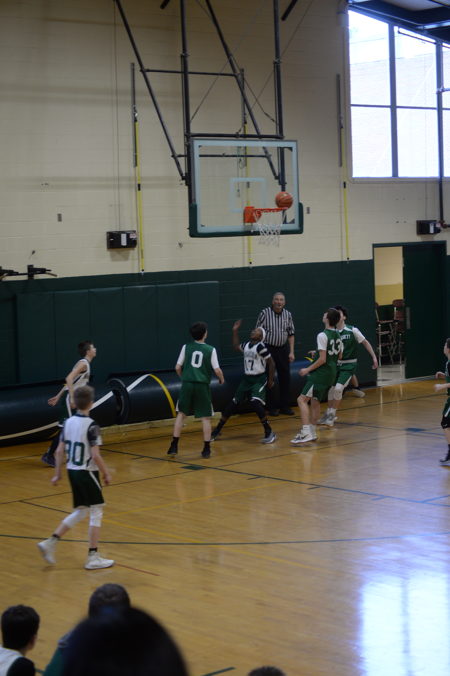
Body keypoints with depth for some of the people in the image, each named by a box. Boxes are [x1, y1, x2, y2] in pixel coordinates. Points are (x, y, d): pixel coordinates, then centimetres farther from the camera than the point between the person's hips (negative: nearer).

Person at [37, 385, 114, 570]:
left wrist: (57, 474, 14)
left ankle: (51, 542, 13)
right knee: (96, 512, 3)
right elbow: (95, 455, -21)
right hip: (87, 472, -7)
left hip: (72, 471, 7)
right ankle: (93, 557, 4)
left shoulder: (68, 423, 3)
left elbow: (59, 451, 6)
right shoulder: (91, 426, -17)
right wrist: (106, 474, -8)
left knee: (80, 511, 19)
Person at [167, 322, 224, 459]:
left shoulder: (186, 347, 5)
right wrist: (222, 379, 17)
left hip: (187, 384, 2)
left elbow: (178, 367, 5)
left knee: (181, 414, 12)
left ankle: (174, 446, 8)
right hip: (203, 386, -2)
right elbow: (217, 370, -4)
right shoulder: (210, 350, -1)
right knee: (206, 417, 7)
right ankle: (206, 449, 7)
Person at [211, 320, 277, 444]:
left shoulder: (261, 347, -16)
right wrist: (235, 331, 21)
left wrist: (270, 380, -9)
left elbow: (271, 364, -13)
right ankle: (217, 430, 19)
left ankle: (269, 433, -11)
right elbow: (236, 346, 27)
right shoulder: (246, 345, 5)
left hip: (259, 380, -7)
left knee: (256, 403, -24)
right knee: (233, 404, 9)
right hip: (247, 379, 7)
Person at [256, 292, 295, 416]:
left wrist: (291, 352, 5)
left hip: (283, 349, 4)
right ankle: (272, 407, 8)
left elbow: (291, 334, 10)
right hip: (268, 349, -4)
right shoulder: (264, 313, -8)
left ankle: (284, 406, 16)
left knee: (285, 378, 5)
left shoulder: (287, 315, 4)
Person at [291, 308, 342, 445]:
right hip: (331, 373, 9)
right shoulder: (337, 335, 8)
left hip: (320, 373, -9)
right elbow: (339, 355, 19)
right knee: (315, 401, 18)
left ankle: (306, 432, -17)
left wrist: (308, 369, -11)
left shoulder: (322, 336, -18)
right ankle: (311, 432, 22)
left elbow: (322, 359, -20)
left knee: (302, 399, -9)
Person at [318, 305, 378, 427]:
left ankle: (332, 415, -2)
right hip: (336, 364, 4)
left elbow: (365, 343, -1)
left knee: (338, 388, -16)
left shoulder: (352, 330, -11)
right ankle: (328, 413, 25)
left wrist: (374, 357, -1)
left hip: (349, 365, -4)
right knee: (331, 389, 5)